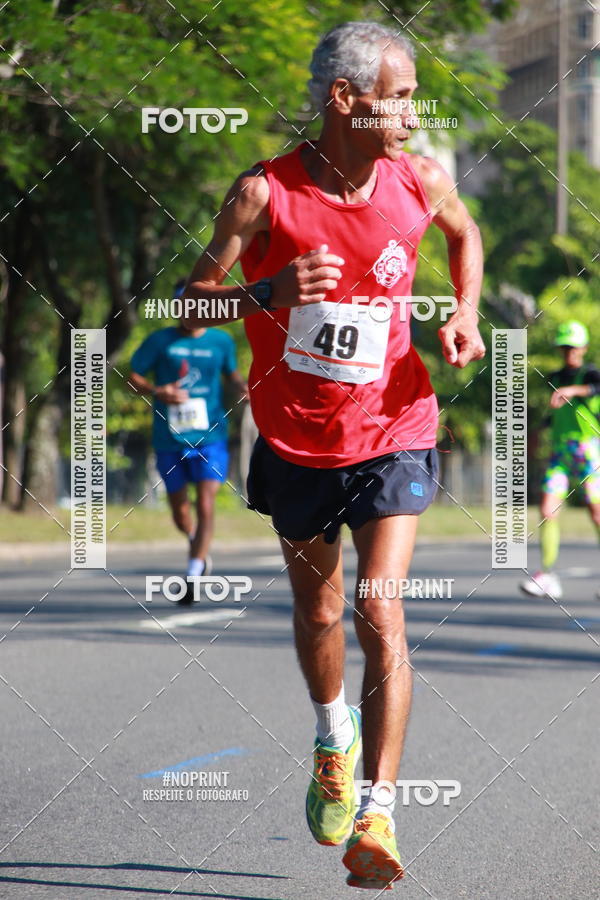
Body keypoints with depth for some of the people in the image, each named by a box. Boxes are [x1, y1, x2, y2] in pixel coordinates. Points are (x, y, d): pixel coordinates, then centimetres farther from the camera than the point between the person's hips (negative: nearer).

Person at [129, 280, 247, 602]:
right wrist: (156, 391, -14)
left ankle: (193, 575, -14)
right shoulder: (159, 341, 0)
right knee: (180, 512, 12)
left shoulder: (221, 341, 5)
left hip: (210, 436, -1)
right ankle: (197, 545, 45)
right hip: (169, 440, 1)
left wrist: (242, 387, -1)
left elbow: (231, 373, 21)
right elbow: (133, 376, 5)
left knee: (205, 506, -17)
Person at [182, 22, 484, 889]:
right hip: (296, 439, 0)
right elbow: (194, 300, -10)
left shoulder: (420, 182, -6)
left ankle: (375, 817, -17)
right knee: (318, 611, 15)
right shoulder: (264, 192, -14)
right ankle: (335, 735, 46)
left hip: (391, 433, 0)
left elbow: (465, 233, 18)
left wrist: (465, 312, 1)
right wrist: (267, 294, -29)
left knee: (380, 607, -15)